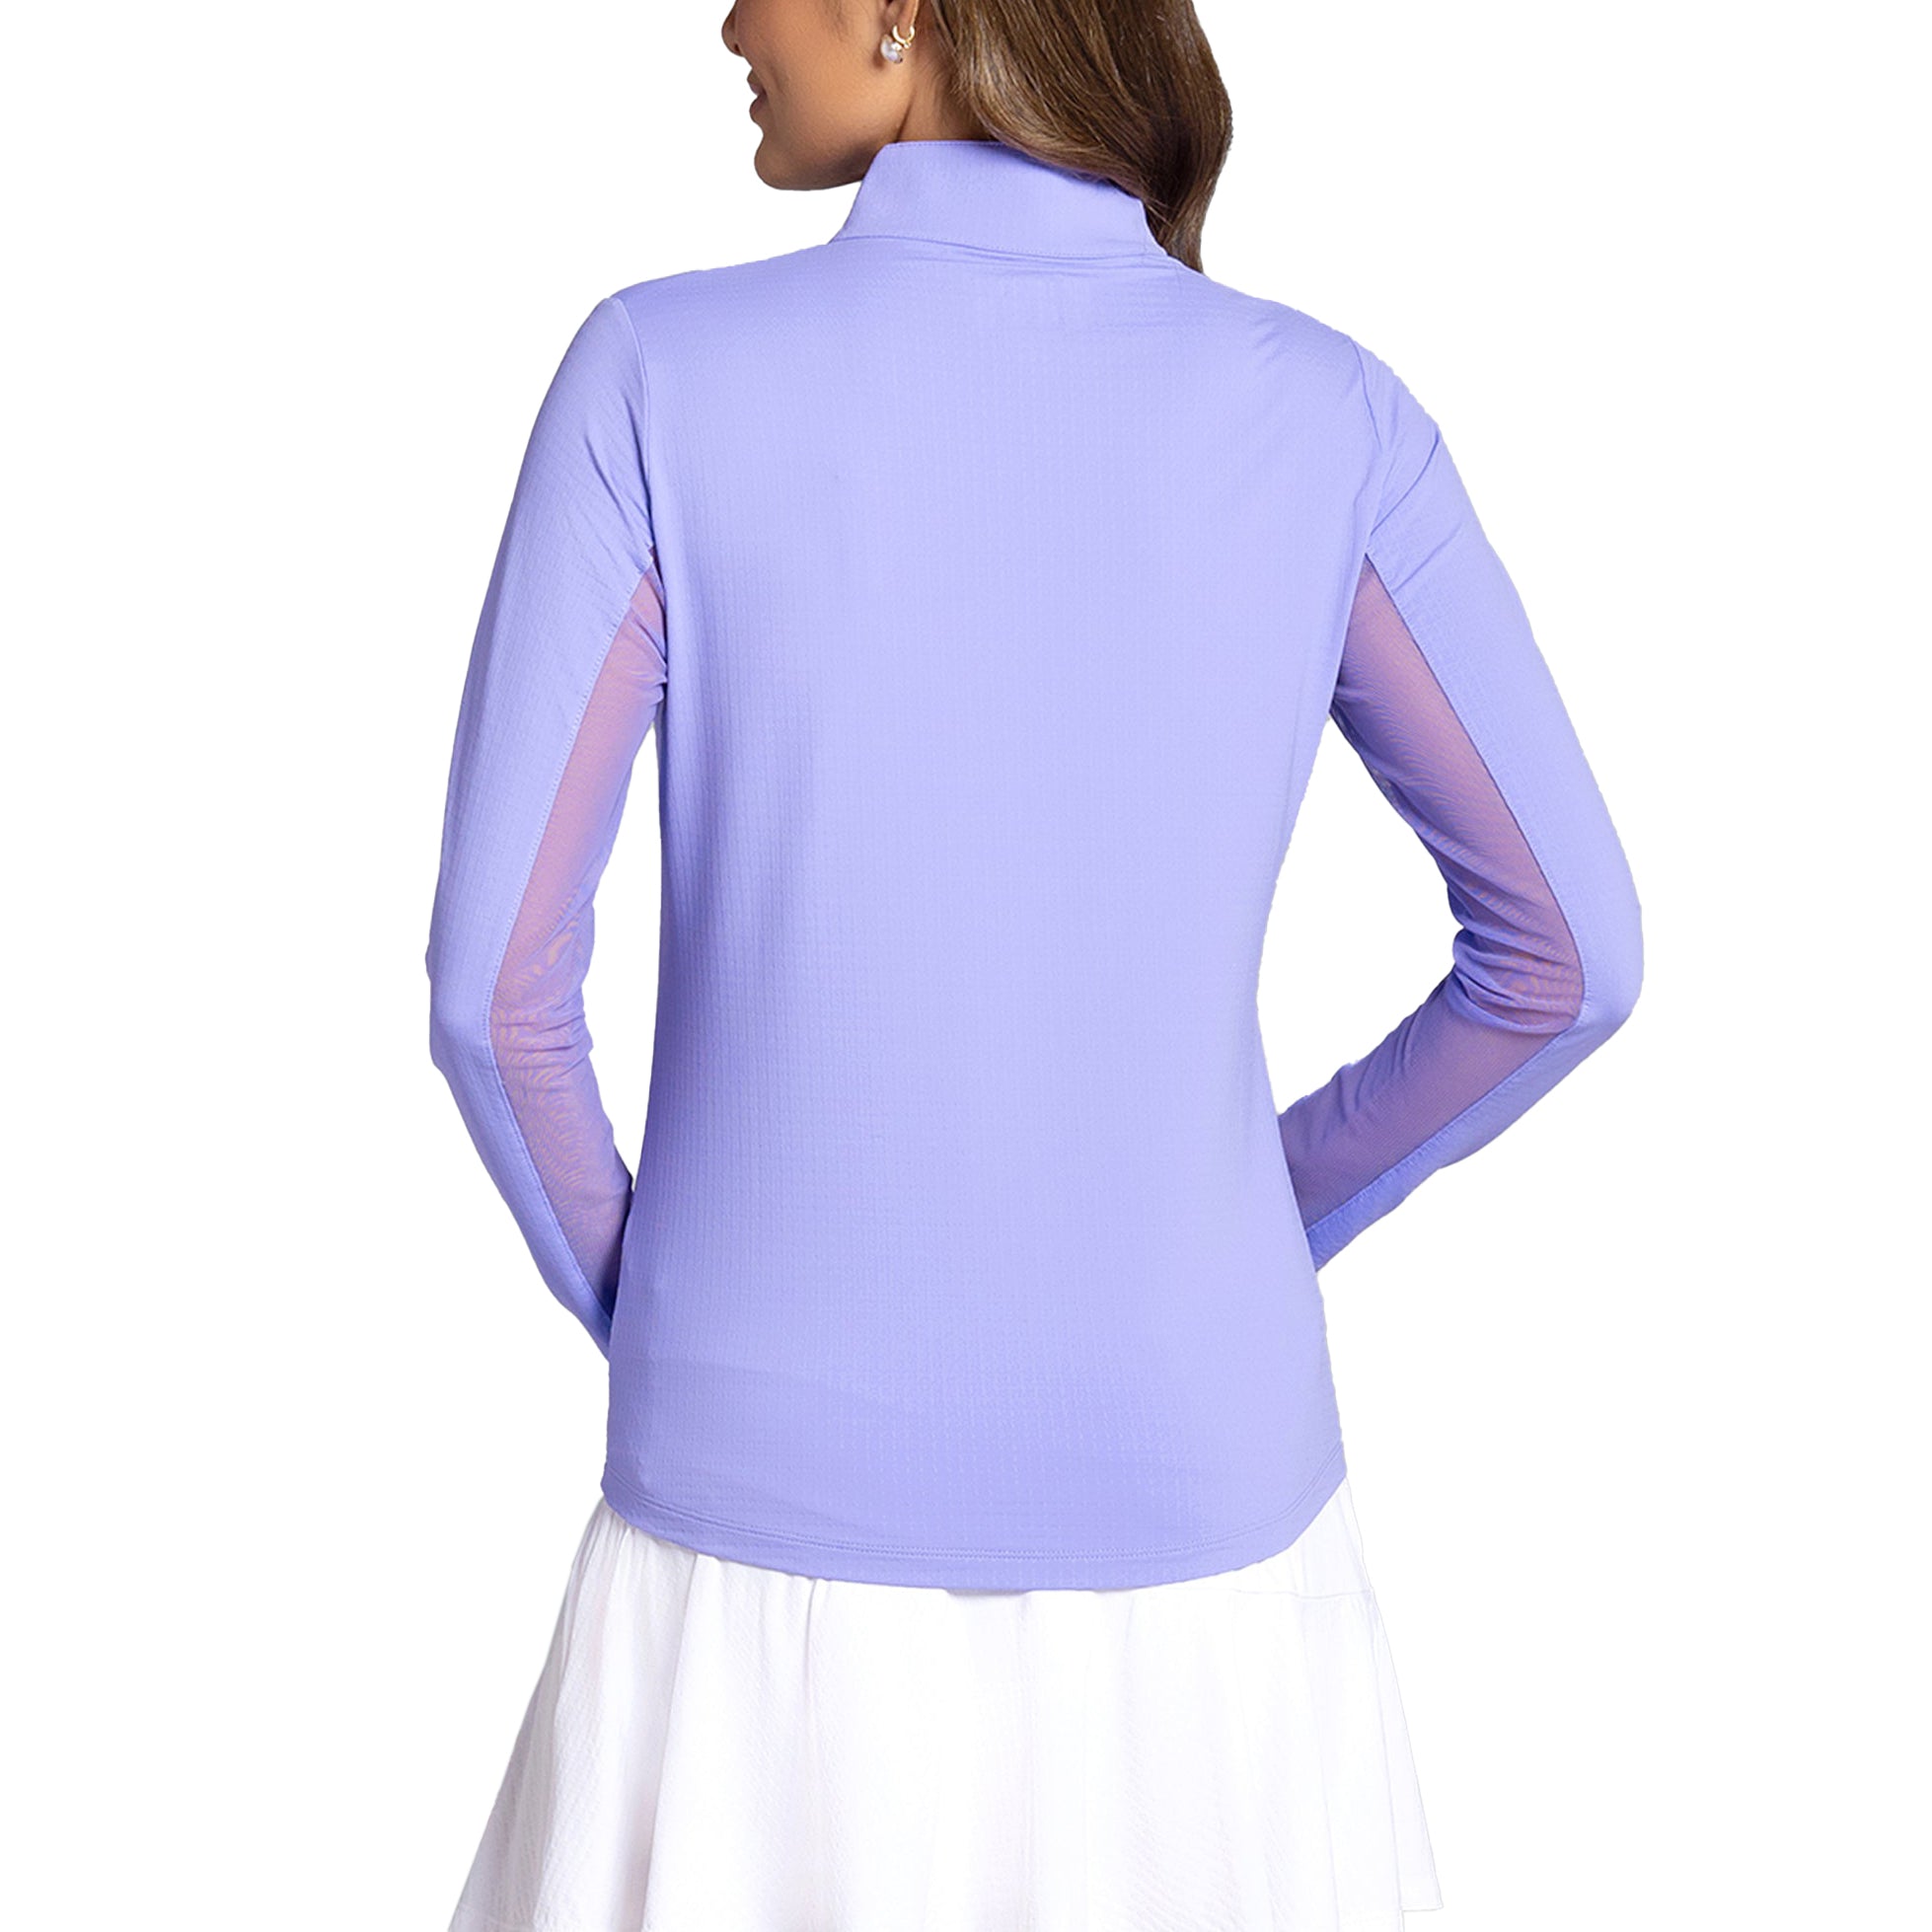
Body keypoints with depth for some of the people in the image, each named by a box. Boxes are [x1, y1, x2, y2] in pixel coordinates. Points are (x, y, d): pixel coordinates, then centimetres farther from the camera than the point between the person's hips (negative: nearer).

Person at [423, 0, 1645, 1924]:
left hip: (779, 1513, -1)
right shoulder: (1327, 410, -6)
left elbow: (495, 973, -12)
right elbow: (1568, 950, -3)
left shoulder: (659, 374, -11)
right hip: (1187, 1503, 2)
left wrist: (639, 1306, 8)